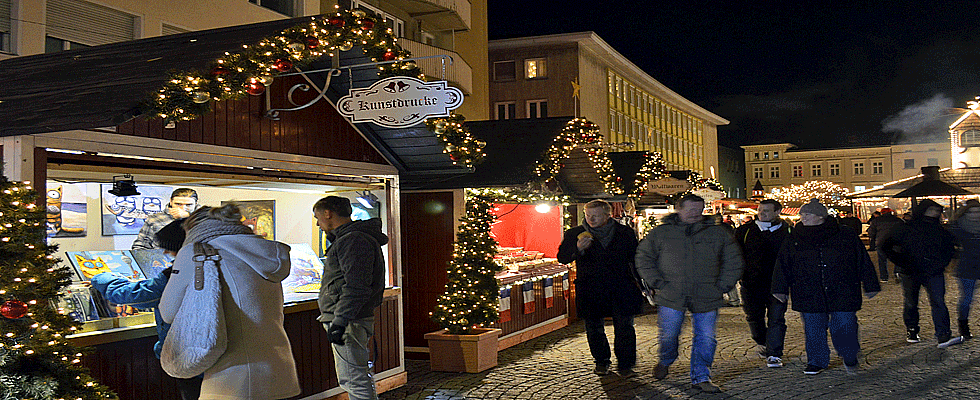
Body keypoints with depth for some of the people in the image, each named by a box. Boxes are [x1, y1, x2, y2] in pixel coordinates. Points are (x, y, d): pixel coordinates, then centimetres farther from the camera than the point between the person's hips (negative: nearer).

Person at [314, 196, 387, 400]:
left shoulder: (354, 240, -15)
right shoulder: (346, 238, 20)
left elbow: (356, 288, -23)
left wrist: (340, 322, -25)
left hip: (348, 321, -11)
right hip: (344, 319, 11)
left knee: (356, 381, -9)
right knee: (350, 380, 17)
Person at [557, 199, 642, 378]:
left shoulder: (625, 233, 7)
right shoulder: (574, 234, 4)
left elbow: (636, 258, 16)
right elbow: (562, 257, -4)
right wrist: (578, 249, -23)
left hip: (621, 288, 0)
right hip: (590, 290, 0)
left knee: (624, 327, -4)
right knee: (594, 328, 7)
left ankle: (625, 365, 7)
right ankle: (601, 361, 27)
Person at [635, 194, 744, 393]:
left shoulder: (718, 233, 7)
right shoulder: (660, 233, 4)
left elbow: (733, 261, 13)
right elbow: (644, 258, 8)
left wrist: (722, 286, 3)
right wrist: (657, 282, -1)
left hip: (707, 299, 1)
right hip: (671, 296, -1)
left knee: (706, 339, 0)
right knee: (668, 335, 5)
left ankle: (701, 377, 17)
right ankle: (665, 362, 37)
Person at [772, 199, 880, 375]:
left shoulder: (846, 237, 2)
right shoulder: (793, 240, 6)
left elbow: (863, 262, 8)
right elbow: (782, 266, 10)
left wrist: (870, 286, 8)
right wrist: (780, 288, 4)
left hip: (842, 293, -2)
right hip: (808, 295, 2)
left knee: (844, 326, -2)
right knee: (813, 329, 4)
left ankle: (850, 356, 24)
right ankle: (816, 362, 21)